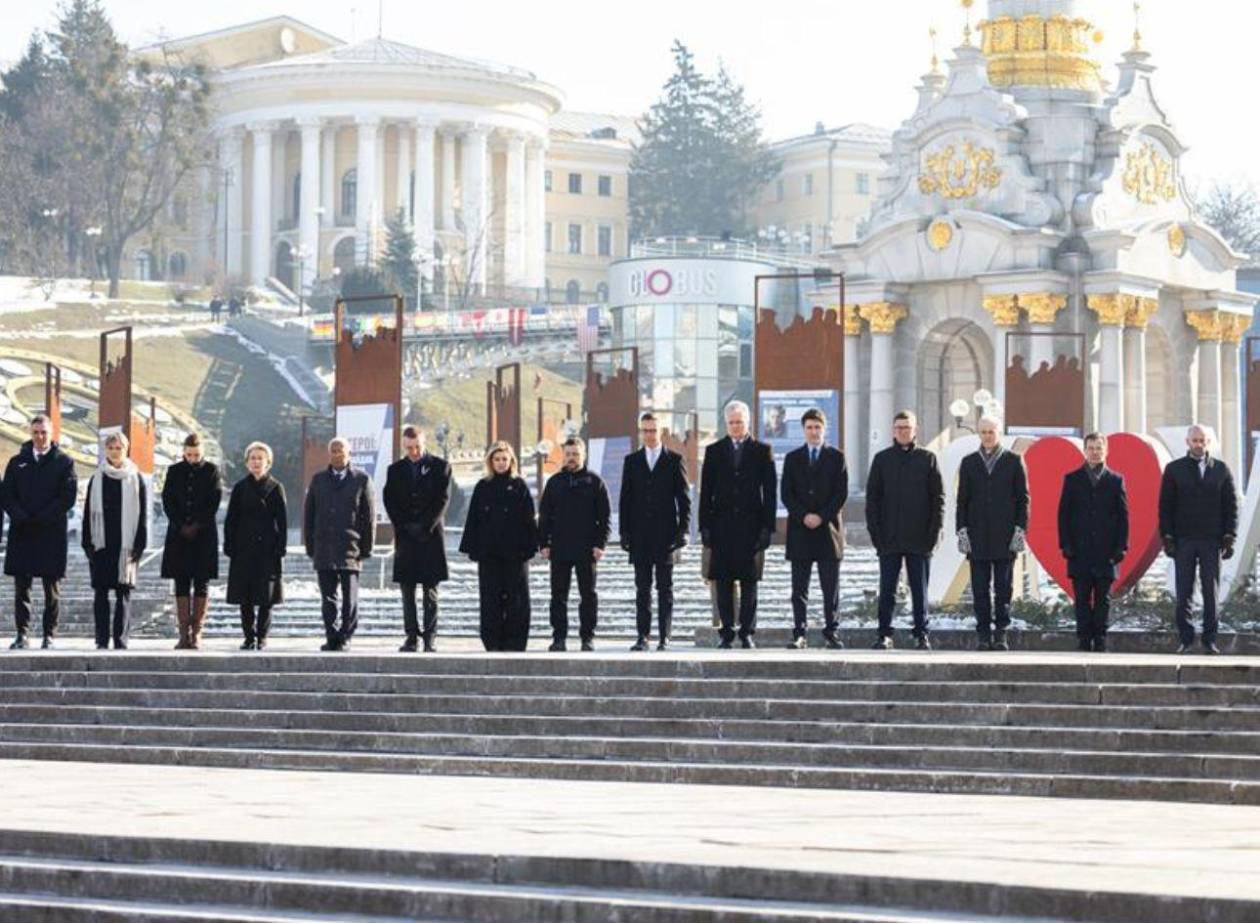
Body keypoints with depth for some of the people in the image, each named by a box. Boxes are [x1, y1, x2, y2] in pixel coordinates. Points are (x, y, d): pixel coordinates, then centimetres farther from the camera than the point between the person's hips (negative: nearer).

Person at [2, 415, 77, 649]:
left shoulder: (63, 462, 4)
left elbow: (69, 497, -4)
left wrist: (42, 518, -10)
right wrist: (21, 517, -10)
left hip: (52, 533, -2)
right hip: (22, 533, 2)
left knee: (52, 588, 1)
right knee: (21, 586, 2)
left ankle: (49, 636, 5)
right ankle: (22, 634, 5)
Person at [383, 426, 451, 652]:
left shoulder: (440, 467, 5)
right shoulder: (395, 470, 11)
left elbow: (443, 499, -2)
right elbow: (390, 502, 6)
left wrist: (425, 527, -9)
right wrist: (405, 528, -7)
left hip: (431, 534, -2)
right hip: (405, 537, 2)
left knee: (431, 591, -2)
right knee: (407, 591, 0)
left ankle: (430, 637, -1)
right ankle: (412, 636, 2)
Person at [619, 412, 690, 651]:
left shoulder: (674, 461, 4)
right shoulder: (631, 461, 10)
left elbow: (684, 499, 3)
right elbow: (625, 499, 9)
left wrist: (682, 530, -6)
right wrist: (625, 533, 1)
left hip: (666, 536, -2)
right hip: (640, 537, 2)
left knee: (665, 589, 1)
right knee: (642, 589, 2)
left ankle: (664, 637, 2)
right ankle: (642, 637, 3)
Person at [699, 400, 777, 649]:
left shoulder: (762, 451, 5)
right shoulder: (714, 451, 9)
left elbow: (770, 491, 3)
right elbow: (706, 491, 7)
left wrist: (767, 526, -5)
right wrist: (705, 526, 0)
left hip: (751, 526, -1)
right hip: (722, 526, 1)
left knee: (749, 582, 0)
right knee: (723, 582, 1)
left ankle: (747, 633, 4)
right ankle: (727, 633, 6)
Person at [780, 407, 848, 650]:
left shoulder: (836, 457, 7)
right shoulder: (792, 458, 11)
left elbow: (841, 493, 0)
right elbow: (786, 493, 4)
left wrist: (822, 517, -10)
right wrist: (803, 516, -10)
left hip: (828, 528, -1)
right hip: (799, 530, 1)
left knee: (831, 587, 0)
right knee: (799, 588, 0)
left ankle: (830, 632, 3)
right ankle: (799, 634, 0)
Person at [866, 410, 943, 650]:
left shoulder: (927, 459, 6)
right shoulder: (882, 459, 7)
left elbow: (938, 497, 4)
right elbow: (872, 497, 6)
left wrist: (934, 532, -5)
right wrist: (874, 532, -4)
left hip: (919, 539, -1)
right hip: (889, 539, 1)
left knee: (919, 590, 4)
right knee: (887, 591, 1)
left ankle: (922, 635, 8)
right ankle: (884, 635, 4)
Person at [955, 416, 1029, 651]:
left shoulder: (1013, 462, 6)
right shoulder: (969, 462, 11)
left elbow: (1023, 498, 4)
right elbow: (962, 500, 9)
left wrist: (1020, 530, -5)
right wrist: (961, 531, 0)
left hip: (1005, 535, -1)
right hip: (978, 536, 1)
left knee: (1003, 588, -1)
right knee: (980, 588, 0)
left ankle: (1001, 634, 3)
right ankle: (983, 634, 2)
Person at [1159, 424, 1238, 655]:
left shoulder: (1221, 469, 7)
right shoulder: (1174, 469, 5)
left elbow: (1231, 505, 6)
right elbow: (1165, 506, 4)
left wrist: (1229, 537, -3)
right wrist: (1167, 538, -4)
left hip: (1212, 541, 0)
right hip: (1183, 541, 0)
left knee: (1211, 592, 1)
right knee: (1183, 594, -1)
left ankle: (1210, 640, 6)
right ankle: (1186, 639, 4)